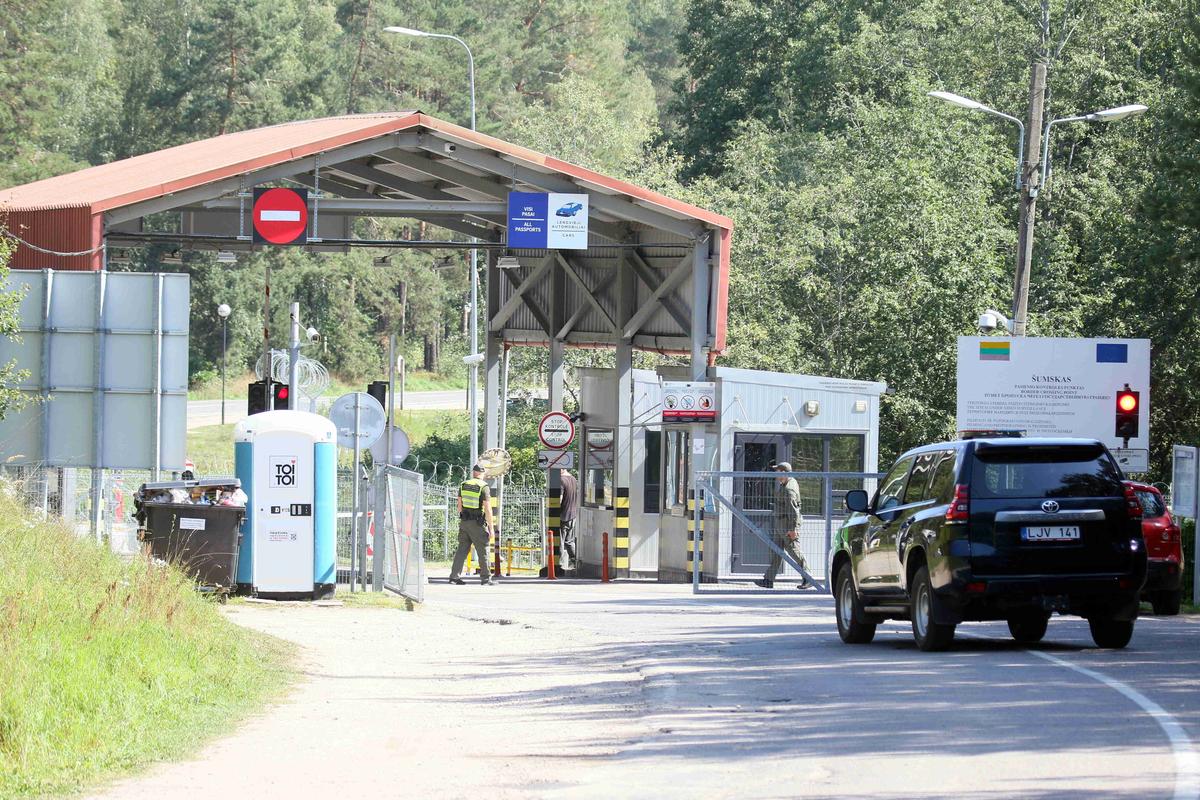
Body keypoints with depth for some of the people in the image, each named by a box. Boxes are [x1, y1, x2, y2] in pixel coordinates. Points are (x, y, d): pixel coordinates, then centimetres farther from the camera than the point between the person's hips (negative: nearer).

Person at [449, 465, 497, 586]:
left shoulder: (463, 485, 6)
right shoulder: (484, 487, -11)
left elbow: (460, 505, 12)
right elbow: (487, 509, -14)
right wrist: (491, 527, -8)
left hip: (464, 521, 5)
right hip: (478, 523, -5)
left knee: (462, 549, 8)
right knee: (482, 551, 3)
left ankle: (454, 576, 4)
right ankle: (485, 578, 5)